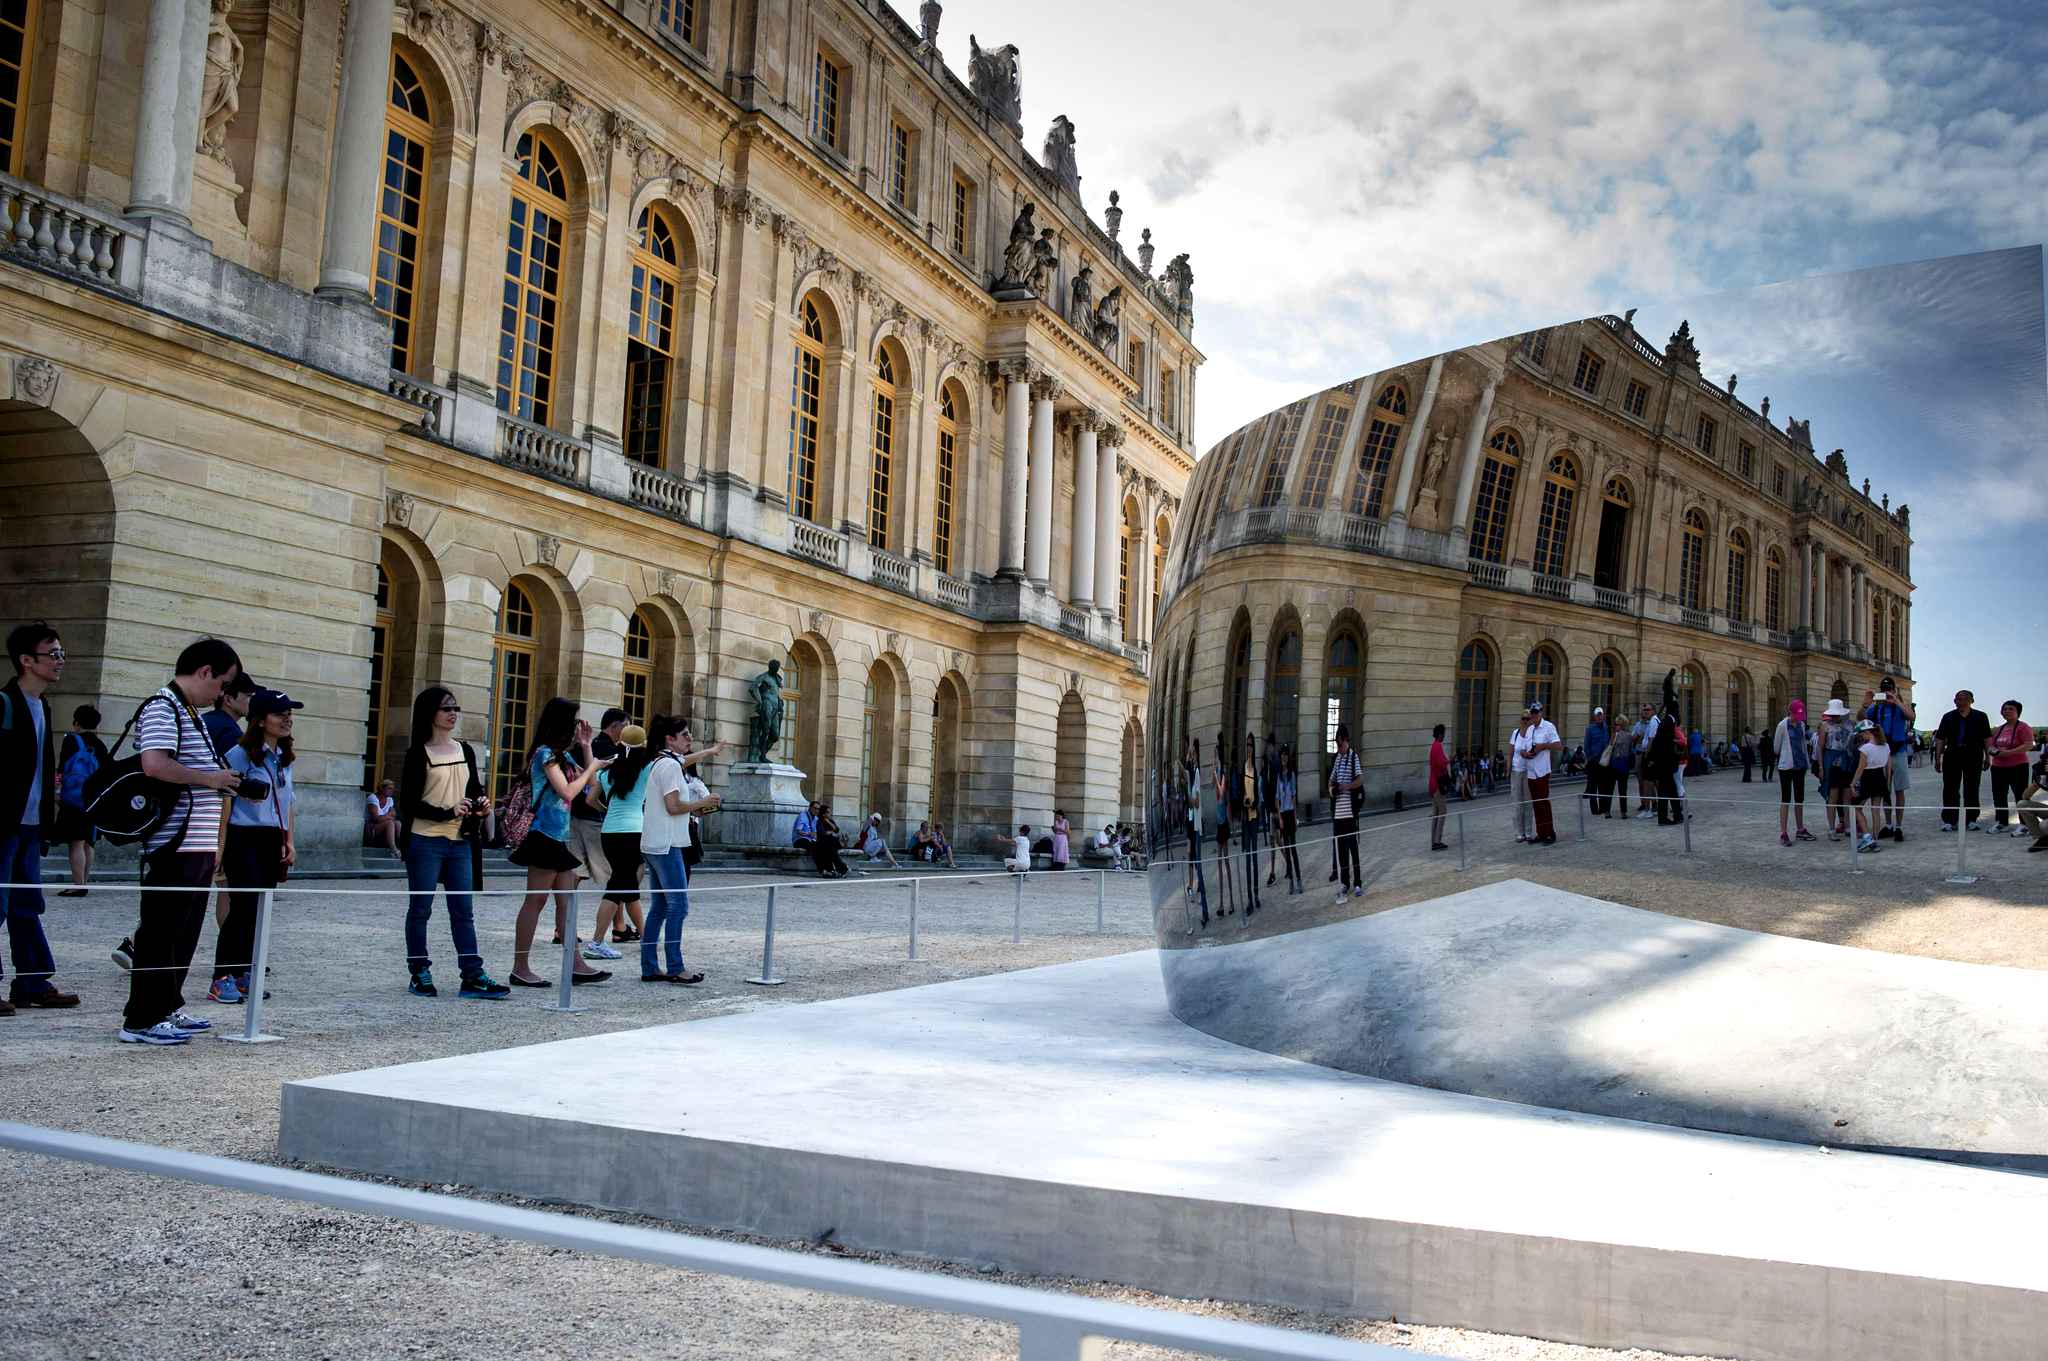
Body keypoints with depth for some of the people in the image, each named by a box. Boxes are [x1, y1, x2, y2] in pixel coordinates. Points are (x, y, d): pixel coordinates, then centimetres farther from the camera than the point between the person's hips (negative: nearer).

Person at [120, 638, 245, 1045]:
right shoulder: (163, 708, -12)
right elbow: (154, 764, -27)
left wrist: (226, 784, 17)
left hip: (199, 844, 10)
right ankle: (142, 1020, 1)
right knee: (161, 931, -5)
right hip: (175, 845, -10)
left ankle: (167, 1008, 25)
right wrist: (209, 778, -17)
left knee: (183, 932, 15)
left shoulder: (192, 714, 20)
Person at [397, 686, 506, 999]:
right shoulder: (418, 753, -4)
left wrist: (482, 804, -3)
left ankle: (472, 976, 2)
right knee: (420, 908, 4)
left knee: (464, 911, 3)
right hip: (425, 841, -5)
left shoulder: (465, 750, 12)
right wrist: (448, 812, -19)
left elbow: (475, 788, 20)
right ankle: (419, 974, 13)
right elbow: (409, 804, -9)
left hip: (460, 841, 5)